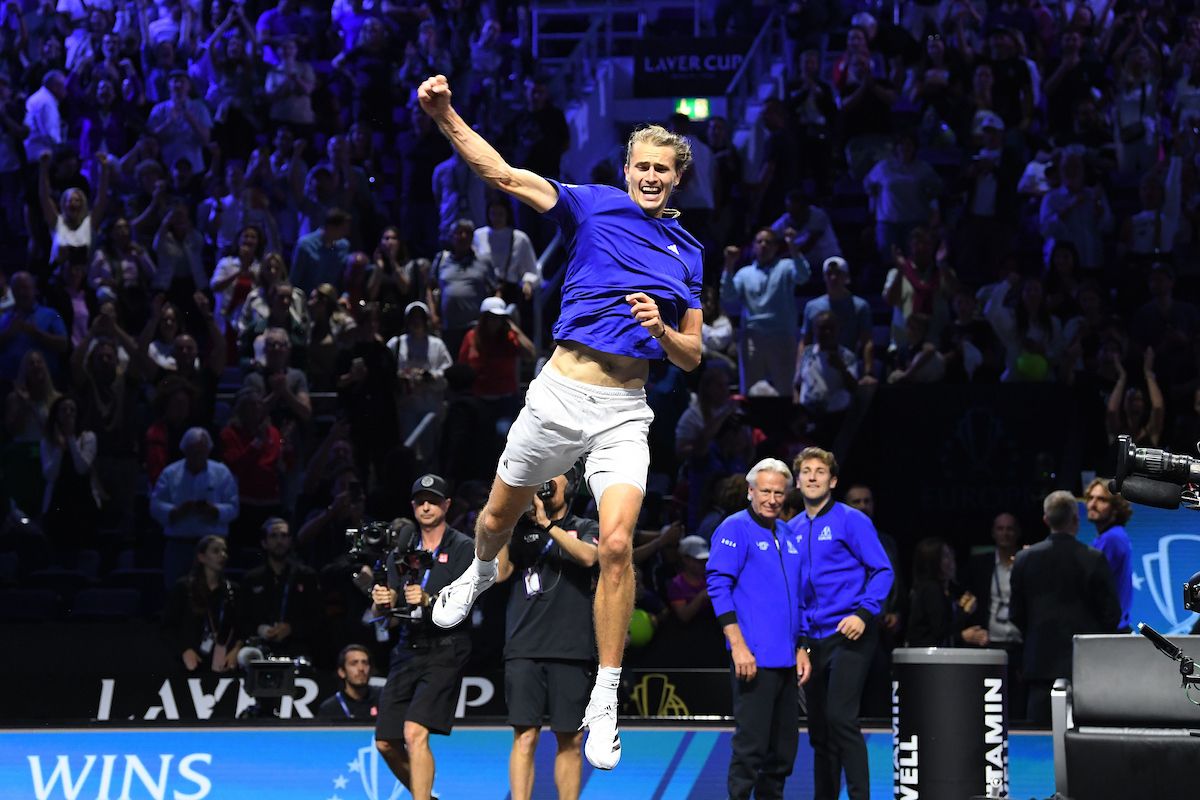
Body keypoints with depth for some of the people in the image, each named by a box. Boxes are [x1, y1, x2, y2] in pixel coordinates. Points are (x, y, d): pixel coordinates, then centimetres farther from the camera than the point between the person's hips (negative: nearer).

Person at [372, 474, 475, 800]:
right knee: (386, 742, 7)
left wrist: (428, 599, -30)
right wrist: (381, 602, -12)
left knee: (415, 733, -21)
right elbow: (382, 613, 12)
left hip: (445, 653, -6)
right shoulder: (402, 552, 17)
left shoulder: (462, 548, 1)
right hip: (407, 650, 6)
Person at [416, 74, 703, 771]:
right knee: (499, 517, 18)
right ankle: (481, 574, 56)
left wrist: (662, 330, -10)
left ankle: (605, 703, -8)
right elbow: (504, 174, -11)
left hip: (625, 411, 0)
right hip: (560, 393, 0)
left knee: (617, 544, -16)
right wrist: (447, 116, -25)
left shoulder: (687, 251, 11)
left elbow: (693, 357, 12)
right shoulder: (595, 206, 1)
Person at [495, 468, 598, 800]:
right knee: (525, 736, -8)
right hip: (524, 648, 0)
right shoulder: (521, 529, 14)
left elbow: (588, 557, -10)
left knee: (570, 740, 3)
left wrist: (547, 524, -14)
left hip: (570, 648, 0)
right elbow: (499, 572, 2)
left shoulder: (585, 528, 11)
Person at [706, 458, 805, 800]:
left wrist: (801, 649, 16)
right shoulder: (735, 529, -5)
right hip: (754, 657, -7)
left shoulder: (789, 535, 16)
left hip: (786, 659, 7)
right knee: (751, 744, -9)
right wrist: (738, 645, -17)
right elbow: (718, 586, -11)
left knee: (784, 746, 10)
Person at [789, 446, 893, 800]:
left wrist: (863, 613, -20)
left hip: (849, 635, -6)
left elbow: (882, 571, -7)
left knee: (840, 718, -17)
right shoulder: (793, 530, 13)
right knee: (819, 729, 9)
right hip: (814, 641, 6)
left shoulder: (851, 521, -3)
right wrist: (800, 644, 11)